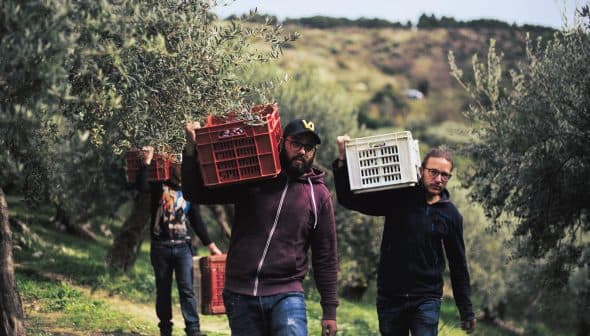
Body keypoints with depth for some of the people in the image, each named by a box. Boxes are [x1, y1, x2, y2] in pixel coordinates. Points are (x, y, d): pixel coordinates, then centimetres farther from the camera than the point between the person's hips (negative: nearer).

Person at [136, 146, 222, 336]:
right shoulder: (159, 186, 3)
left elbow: (197, 221, 13)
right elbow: (141, 186, -19)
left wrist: (210, 245, 8)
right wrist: (147, 162, -22)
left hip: (182, 247, 1)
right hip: (160, 248, -1)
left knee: (187, 290, -8)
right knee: (163, 291, 6)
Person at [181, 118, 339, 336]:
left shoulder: (319, 195, 6)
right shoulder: (250, 179, 6)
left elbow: (326, 257, 9)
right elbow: (196, 194, 9)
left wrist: (329, 310, 6)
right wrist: (192, 150, -5)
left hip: (286, 294, -1)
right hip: (240, 295, 1)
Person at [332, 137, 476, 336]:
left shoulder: (450, 215, 3)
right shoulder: (396, 199, 0)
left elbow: (458, 265, 9)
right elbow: (349, 200, -2)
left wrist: (467, 311, 9)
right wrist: (343, 160, -14)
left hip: (426, 298, -1)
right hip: (389, 297, 1)